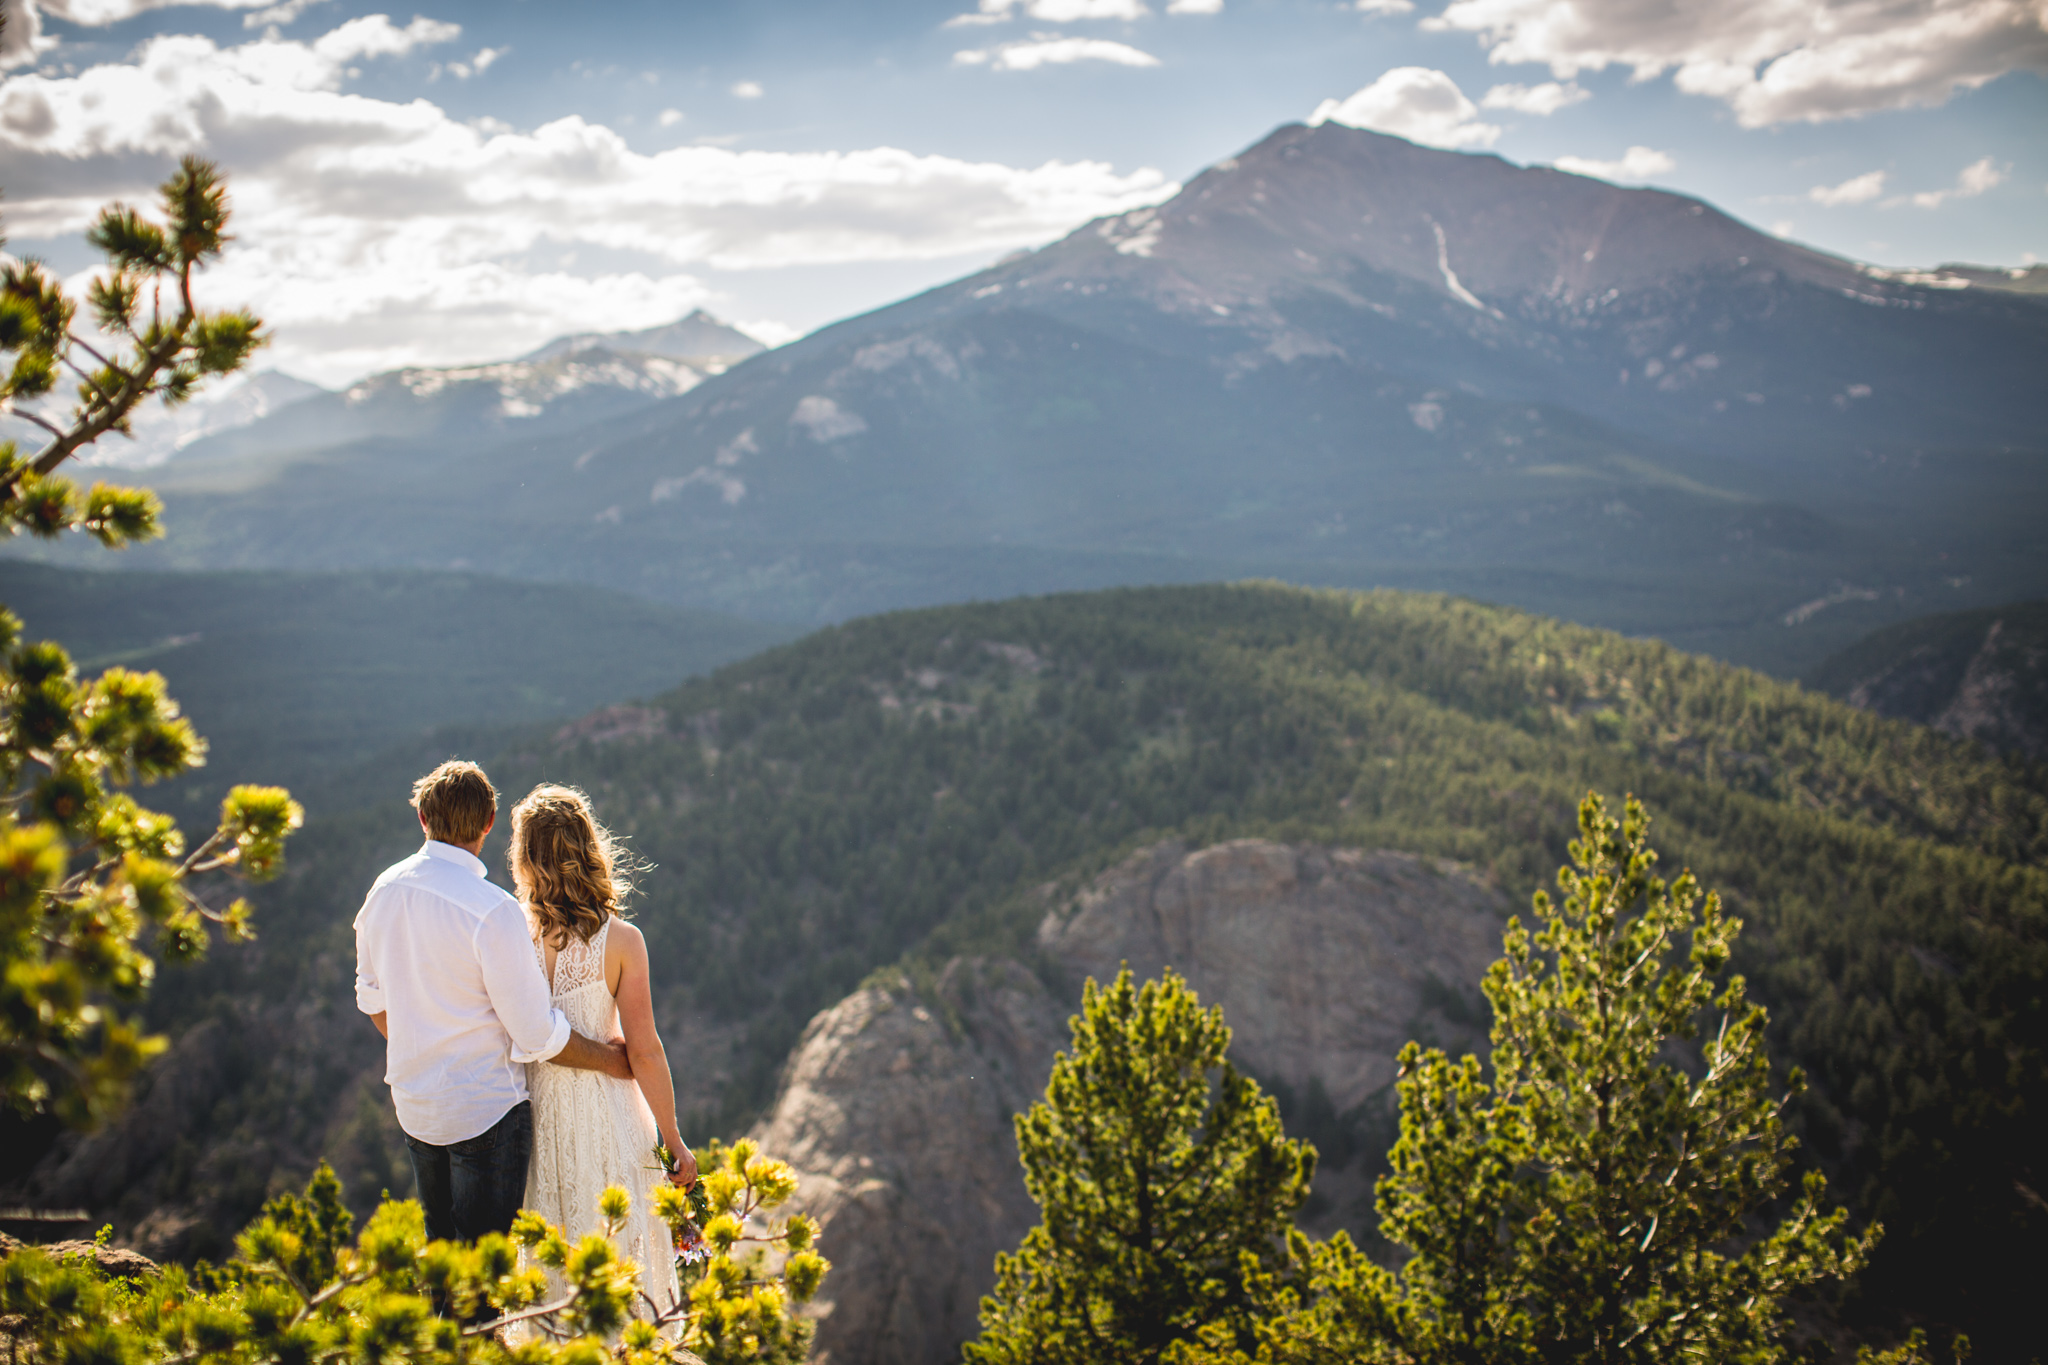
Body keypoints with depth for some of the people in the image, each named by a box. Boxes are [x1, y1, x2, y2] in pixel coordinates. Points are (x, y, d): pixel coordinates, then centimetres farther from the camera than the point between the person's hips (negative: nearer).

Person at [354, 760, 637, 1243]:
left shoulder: (384, 890, -2)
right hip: (484, 1108, -7)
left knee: (439, 1249, 21)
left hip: (413, 1106, 7)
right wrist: (607, 1059, -3)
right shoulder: (492, 910, -24)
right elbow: (537, 1036, -19)